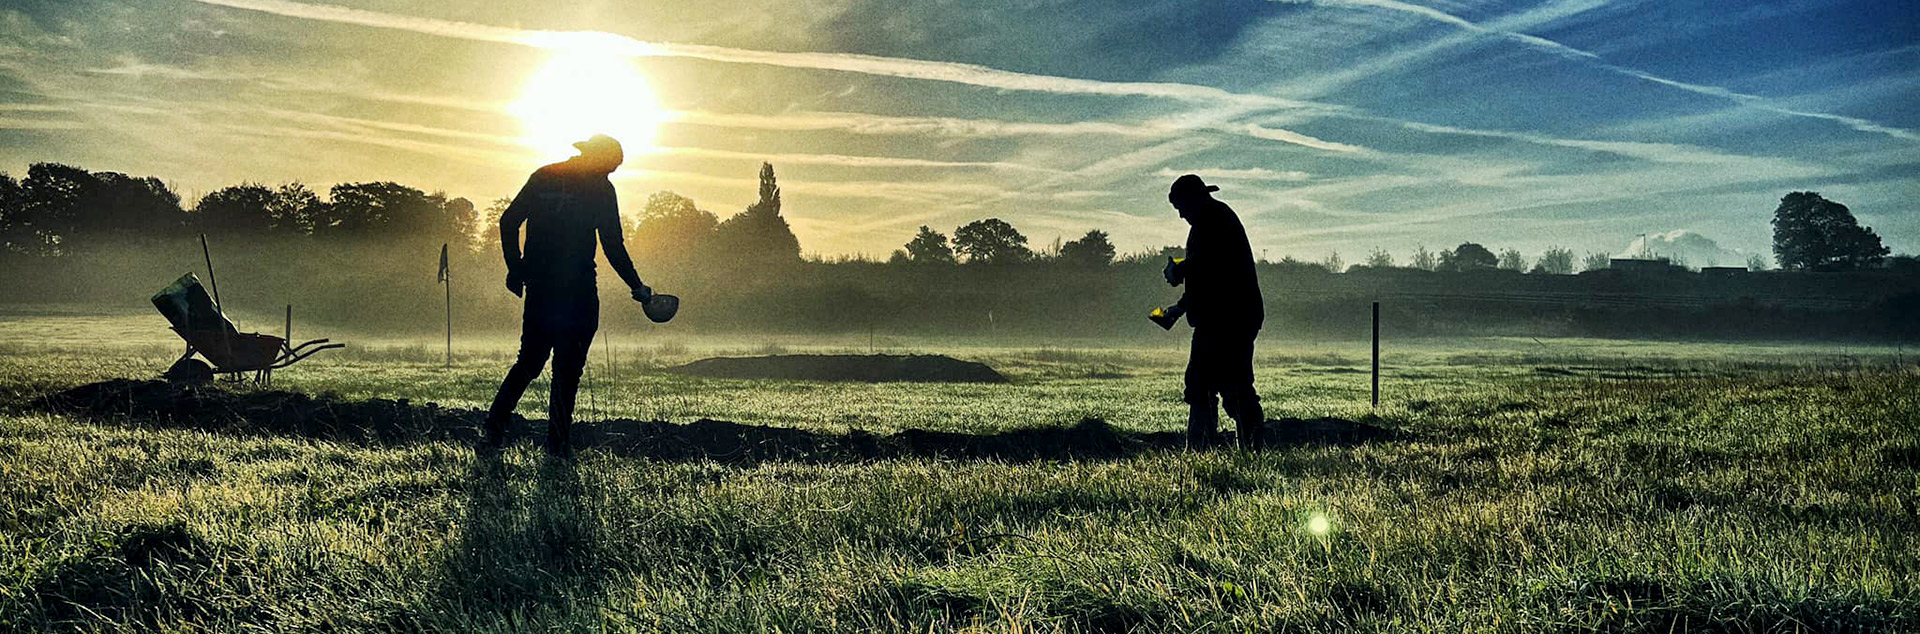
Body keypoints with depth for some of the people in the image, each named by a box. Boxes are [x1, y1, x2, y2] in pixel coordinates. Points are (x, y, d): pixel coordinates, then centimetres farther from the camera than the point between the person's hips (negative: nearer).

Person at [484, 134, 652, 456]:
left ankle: (495, 428, 7)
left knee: (529, 361, 17)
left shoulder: (543, 176, 10)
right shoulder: (600, 188, -4)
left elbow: (508, 222, 8)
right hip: (577, 293, -5)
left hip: (538, 287, 5)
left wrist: (516, 270, 13)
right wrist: (637, 287, 3)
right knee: (568, 368, 4)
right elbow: (613, 246, -6)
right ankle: (558, 442, 5)